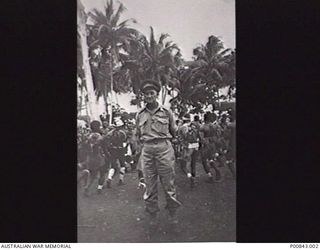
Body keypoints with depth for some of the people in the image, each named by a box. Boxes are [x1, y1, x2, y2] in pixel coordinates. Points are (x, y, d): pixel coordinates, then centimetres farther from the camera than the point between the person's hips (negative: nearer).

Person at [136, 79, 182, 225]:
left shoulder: (166, 112, 4)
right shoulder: (140, 115, 9)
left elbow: (173, 132, 17)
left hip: (164, 148, -2)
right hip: (147, 150, 2)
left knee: (168, 182, 1)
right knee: (150, 184, 4)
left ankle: (172, 213, 16)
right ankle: (152, 214, 15)